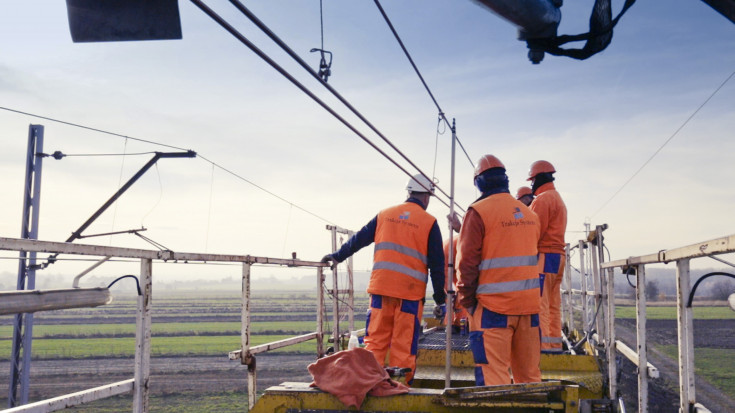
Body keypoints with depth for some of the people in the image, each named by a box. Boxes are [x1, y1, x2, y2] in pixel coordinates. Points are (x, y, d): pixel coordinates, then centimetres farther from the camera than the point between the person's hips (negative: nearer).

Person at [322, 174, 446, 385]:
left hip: (381, 287, 3)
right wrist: (440, 300, 5)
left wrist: (337, 256, 31)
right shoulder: (429, 223, 1)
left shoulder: (385, 215, 11)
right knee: (404, 344, 3)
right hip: (411, 291, -3)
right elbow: (437, 265, 0)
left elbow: (359, 239, 17)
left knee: (375, 339, 8)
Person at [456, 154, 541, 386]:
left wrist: (467, 301, -2)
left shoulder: (479, 212, -7)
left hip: (493, 306, -6)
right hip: (529, 303, 6)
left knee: (493, 375, -4)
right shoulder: (529, 214, 13)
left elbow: (467, 261, -11)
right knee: (529, 374, 13)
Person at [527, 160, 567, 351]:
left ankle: (541, 341, -13)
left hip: (544, 256, -10)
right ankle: (554, 341, 13)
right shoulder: (558, 199, 22)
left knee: (539, 302, -10)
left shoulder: (542, 199, -10)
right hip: (558, 255, 10)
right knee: (553, 303, 11)